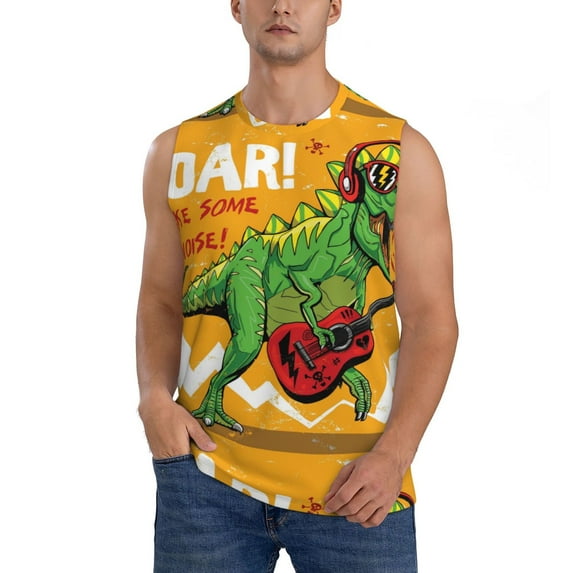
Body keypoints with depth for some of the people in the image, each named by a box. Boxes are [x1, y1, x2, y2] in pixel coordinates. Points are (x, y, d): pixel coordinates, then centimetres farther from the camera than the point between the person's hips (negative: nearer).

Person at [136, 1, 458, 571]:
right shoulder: (175, 152, 7)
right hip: (204, 470, 2)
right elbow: (160, 301, 12)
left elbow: (430, 318, -2)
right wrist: (156, 397, -5)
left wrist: (393, 454, -13)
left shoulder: (401, 151, 0)